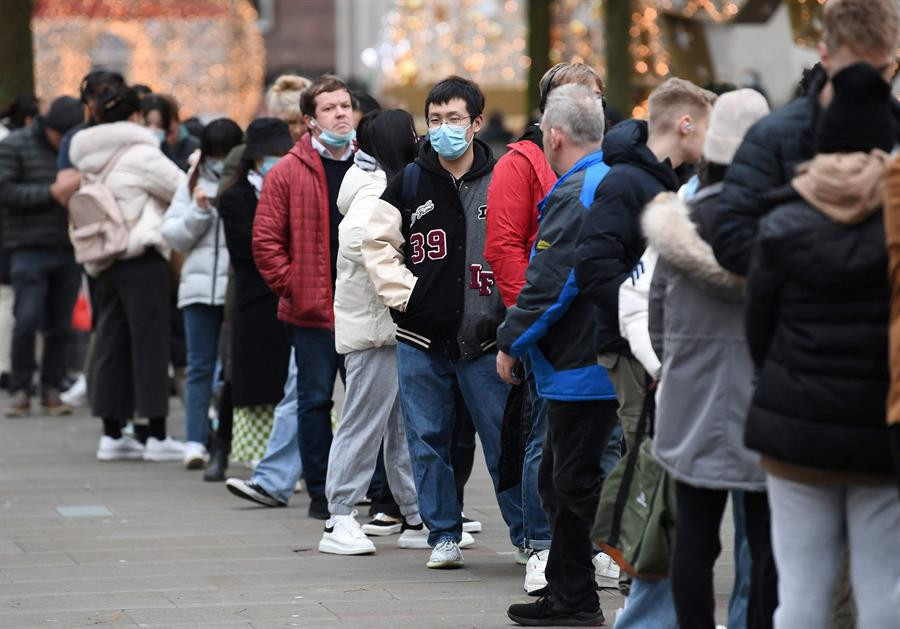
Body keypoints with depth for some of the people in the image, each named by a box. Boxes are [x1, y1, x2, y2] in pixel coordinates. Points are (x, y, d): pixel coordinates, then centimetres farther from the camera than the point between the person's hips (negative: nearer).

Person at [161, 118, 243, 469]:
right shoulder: (193, 185, 13)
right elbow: (174, 236, 9)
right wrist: (199, 210, -4)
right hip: (200, 285, 3)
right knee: (200, 367, 3)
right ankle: (195, 443, 2)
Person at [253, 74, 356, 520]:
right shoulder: (289, 172, -1)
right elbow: (265, 240, -2)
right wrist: (290, 286, -8)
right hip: (312, 310, -2)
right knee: (316, 400, 3)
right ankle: (320, 493, 11)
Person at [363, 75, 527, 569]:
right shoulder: (409, 182, 4)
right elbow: (377, 242, 8)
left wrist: (508, 310, -4)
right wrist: (406, 294, -3)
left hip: (483, 339, -2)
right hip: (420, 340, 2)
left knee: (503, 438, 0)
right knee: (428, 440, 6)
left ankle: (529, 535, 10)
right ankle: (443, 536, 17)